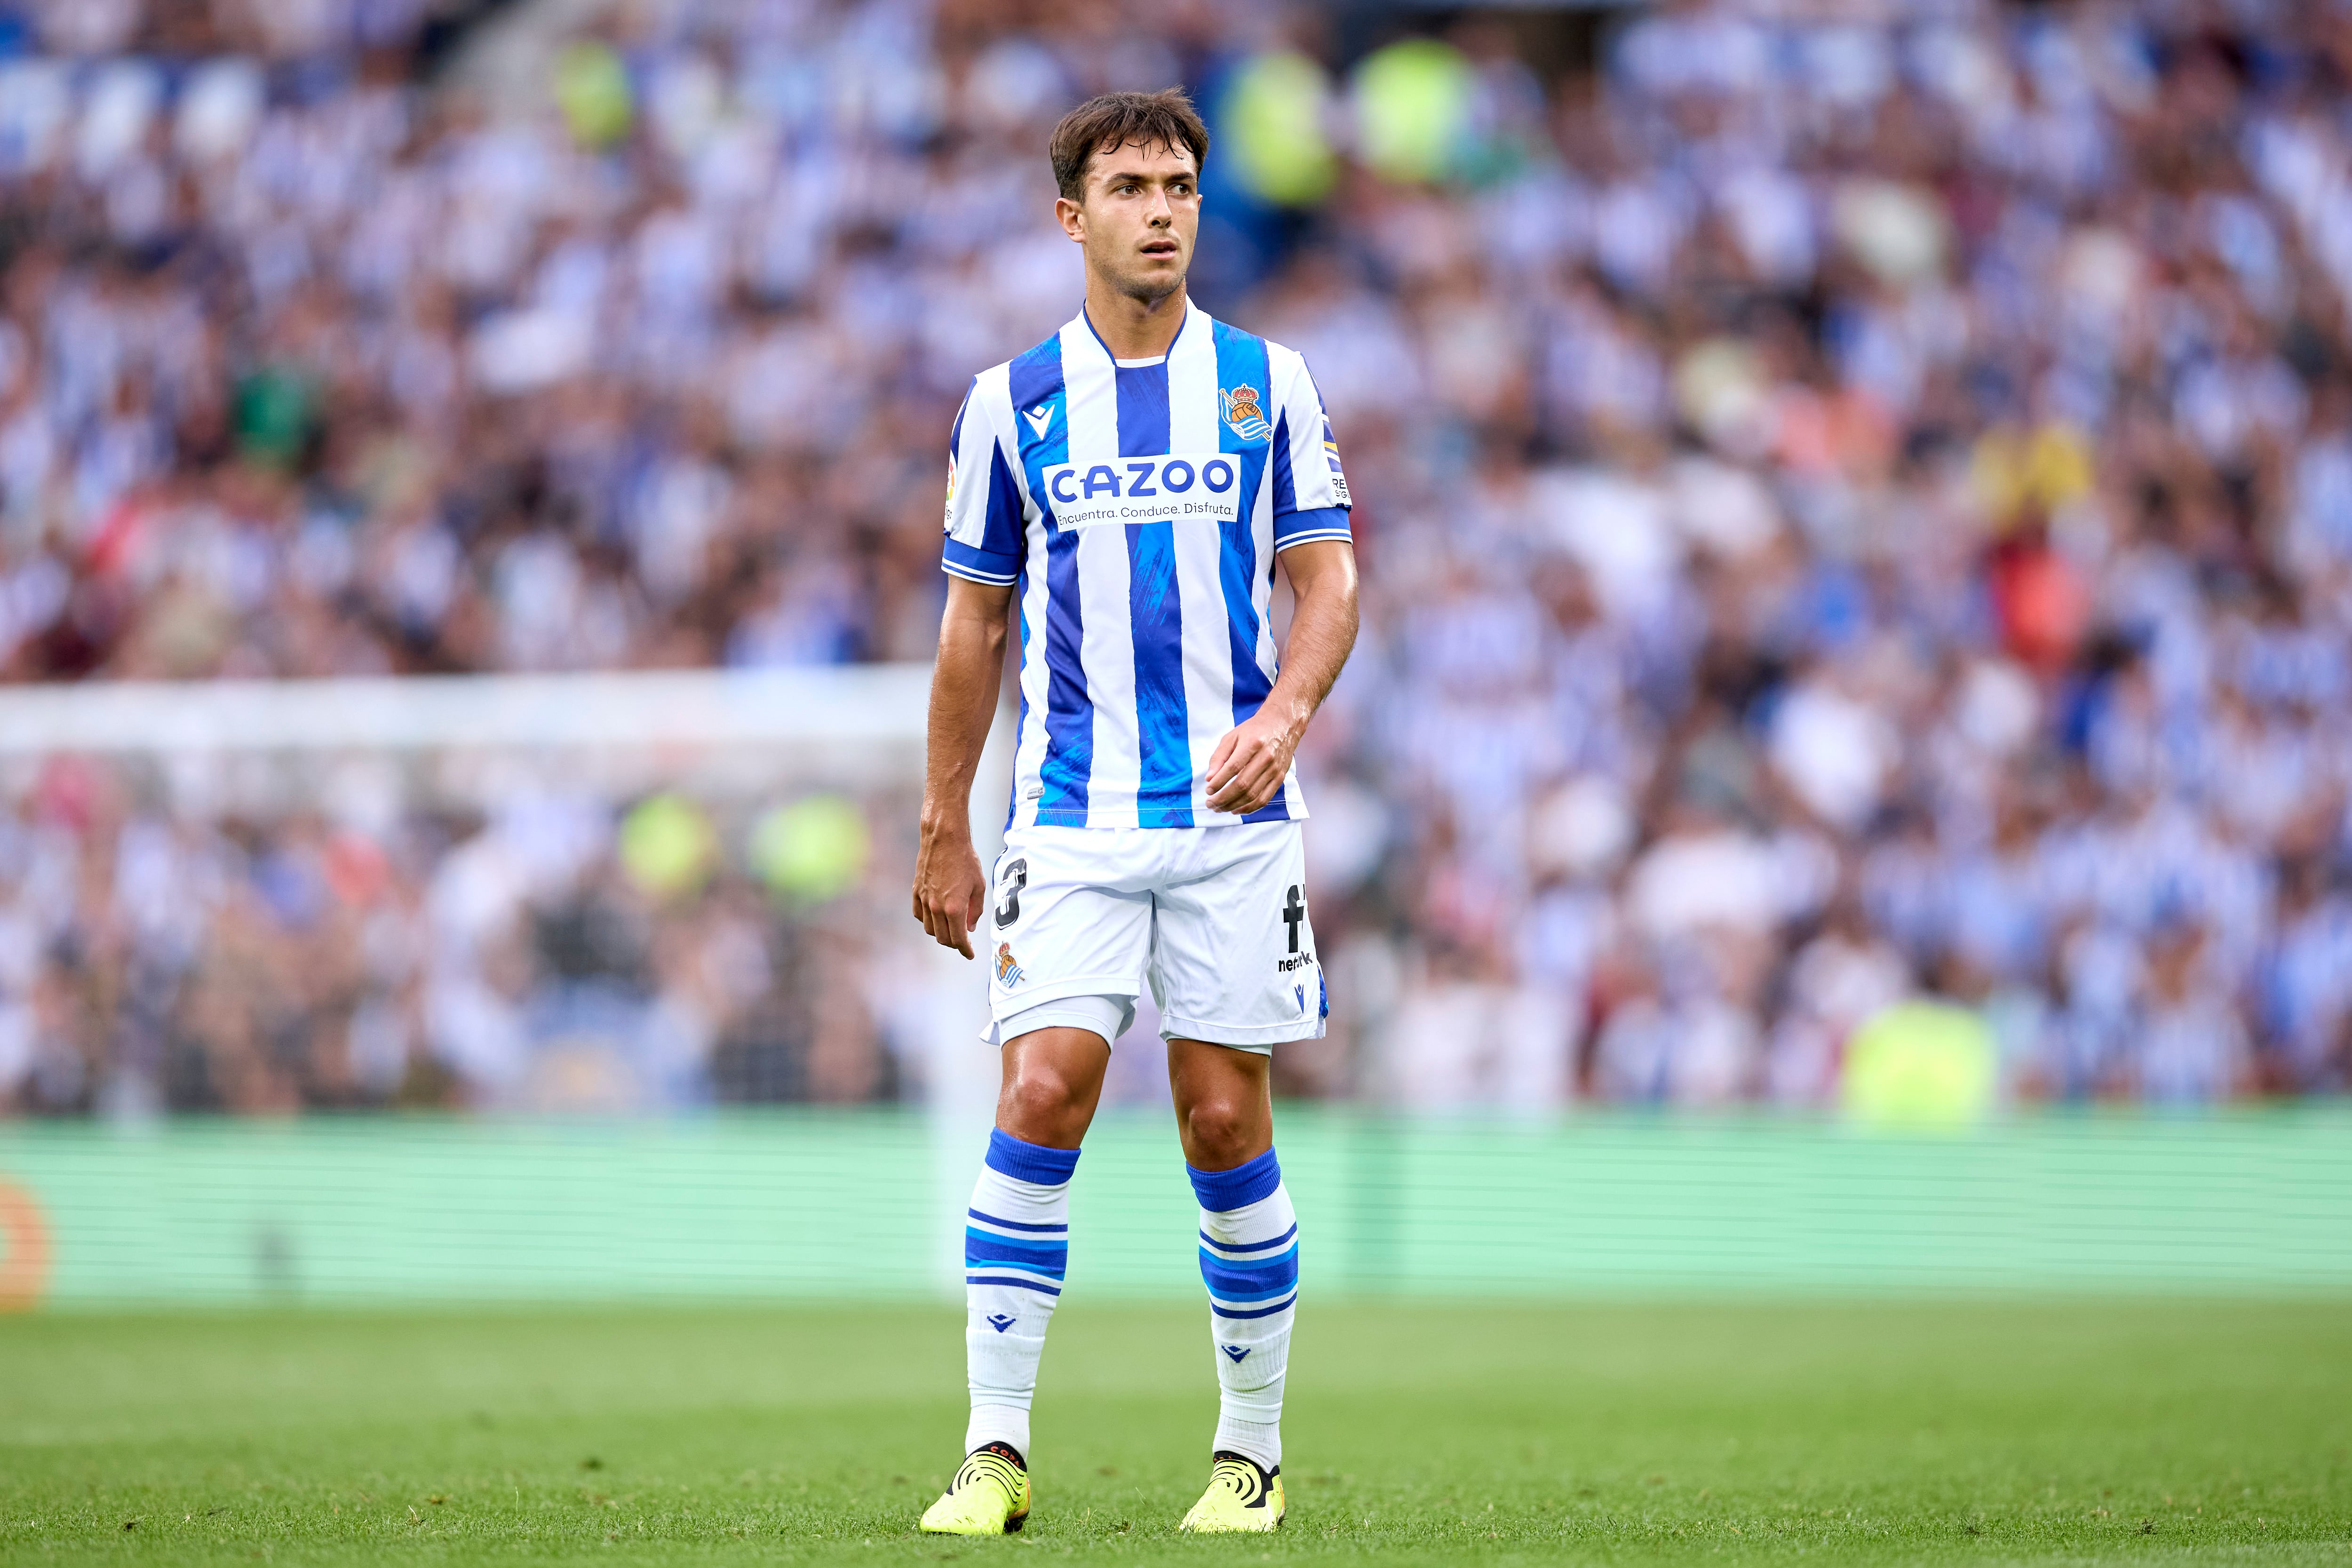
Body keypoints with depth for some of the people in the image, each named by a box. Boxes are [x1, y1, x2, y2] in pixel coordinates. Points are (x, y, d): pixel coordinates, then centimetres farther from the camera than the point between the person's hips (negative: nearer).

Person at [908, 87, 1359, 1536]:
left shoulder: (1267, 381, 5)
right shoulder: (1011, 402, 6)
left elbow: (1329, 577, 3)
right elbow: (976, 622, 12)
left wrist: (1286, 714, -17)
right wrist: (944, 831, 11)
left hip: (1235, 816, 0)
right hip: (1072, 822, 0)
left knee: (1225, 1124, 1)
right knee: (1044, 1094, -13)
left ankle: (1254, 1453, 13)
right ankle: (996, 1452, -10)